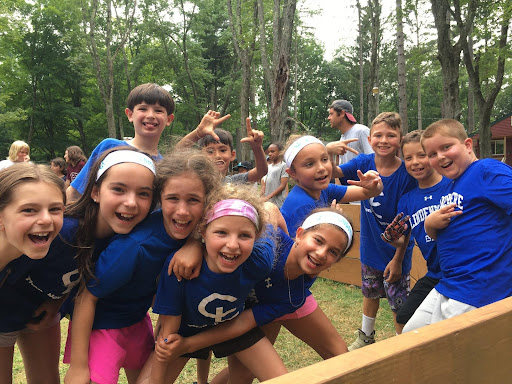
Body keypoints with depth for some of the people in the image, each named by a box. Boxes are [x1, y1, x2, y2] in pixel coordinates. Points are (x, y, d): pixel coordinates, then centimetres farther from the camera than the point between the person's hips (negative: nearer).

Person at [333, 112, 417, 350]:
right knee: (370, 292, 24)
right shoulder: (364, 163, -9)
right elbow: (335, 172, -22)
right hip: (370, 246, 5)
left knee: (399, 303, 6)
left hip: (395, 249, -5)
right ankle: (366, 336, 45)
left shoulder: (406, 174, -22)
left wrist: (398, 258, -18)